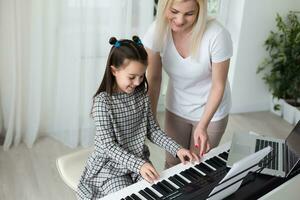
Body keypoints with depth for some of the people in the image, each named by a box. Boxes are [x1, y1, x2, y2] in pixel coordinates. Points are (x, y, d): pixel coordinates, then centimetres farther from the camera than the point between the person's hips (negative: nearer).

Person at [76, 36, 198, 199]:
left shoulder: (141, 95, 0)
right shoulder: (103, 101, -19)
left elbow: (153, 130, 6)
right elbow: (108, 146, -21)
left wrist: (177, 149, -8)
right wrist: (138, 165, -33)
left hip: (140, 161, 5)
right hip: (110, 166, -5)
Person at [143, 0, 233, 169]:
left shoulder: (217, 36, -30)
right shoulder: (157, 31, -21)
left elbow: (219, 85, -18)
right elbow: (154, 79, -10)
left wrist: (203, 125, -22)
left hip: (211, 111, -2)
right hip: (176, 108, 3)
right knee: (172, 163, 17)